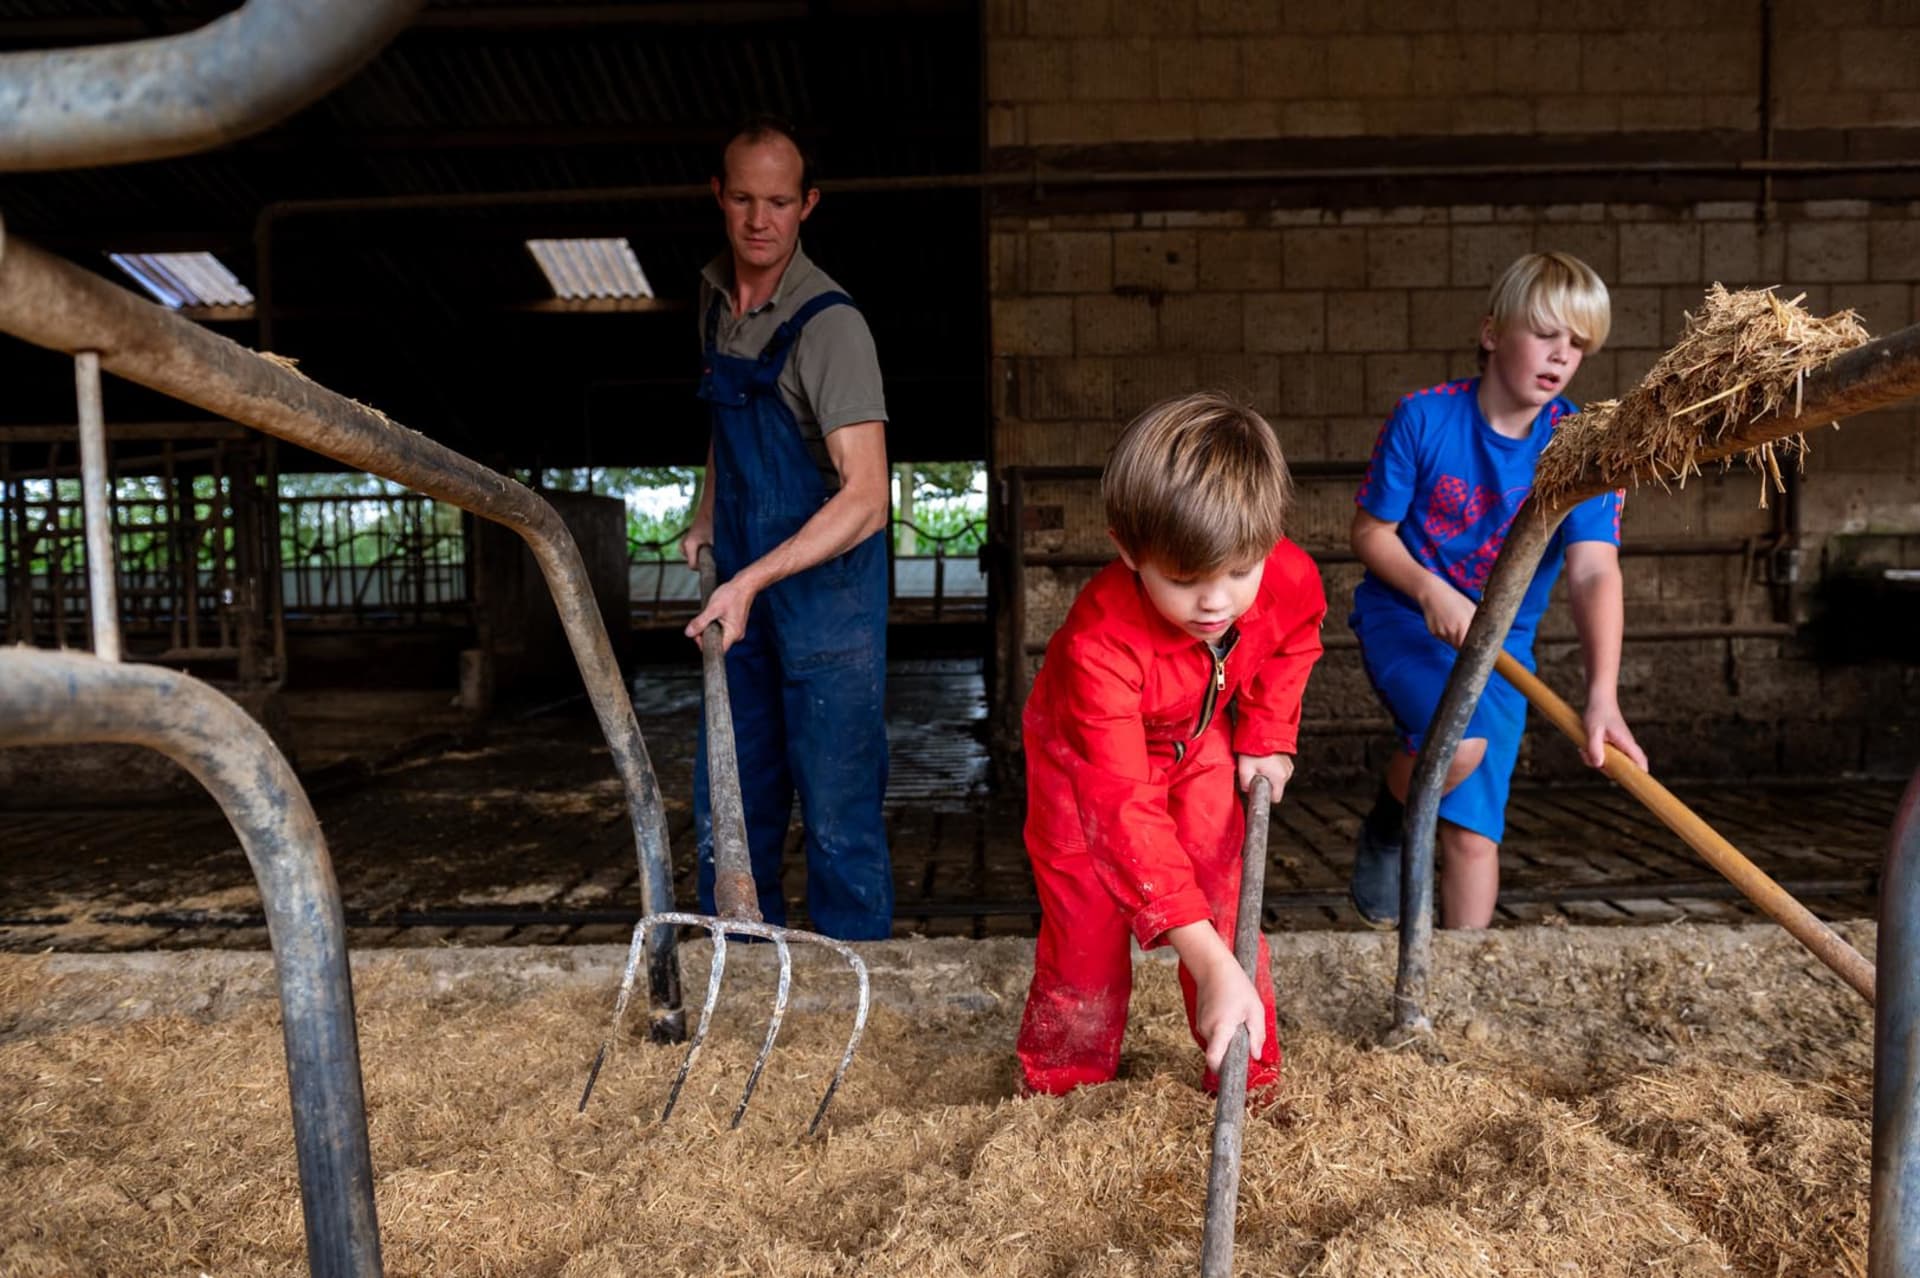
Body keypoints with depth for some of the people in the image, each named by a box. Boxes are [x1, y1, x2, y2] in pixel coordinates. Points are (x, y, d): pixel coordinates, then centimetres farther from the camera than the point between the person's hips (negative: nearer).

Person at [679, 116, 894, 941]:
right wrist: (706, 513, 13)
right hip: (744, 589, 8)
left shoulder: (828, 325, -16)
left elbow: (865, 498, -24)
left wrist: (752, 581, -31)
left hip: (827, 587, -7)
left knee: (837, 812, -3)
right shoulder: (715, 298, 8)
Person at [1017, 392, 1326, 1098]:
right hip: (1084, 758, -3)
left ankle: (1251, 1089, 14)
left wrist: (1267, 737, -6)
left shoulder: (1293, 579, -29)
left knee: (1227, 907, -3)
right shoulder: (1099, 641, -45)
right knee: (1088, 934, -4)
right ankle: (1061, 1096, 18)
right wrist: (1209, 964, -50)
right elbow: (1124, 810, -47)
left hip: (1197, 746, 4)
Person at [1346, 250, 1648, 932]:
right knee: (1461, 740, -31)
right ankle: (1384, 828, 1)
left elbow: (1594, 572, -23)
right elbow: (1370, 531, -5)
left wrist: (1602, 695, -37)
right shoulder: (1424, 417, -14)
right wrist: (1431, 591, -24)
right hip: (1403, 614, -2)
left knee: (1474, 830, 1)